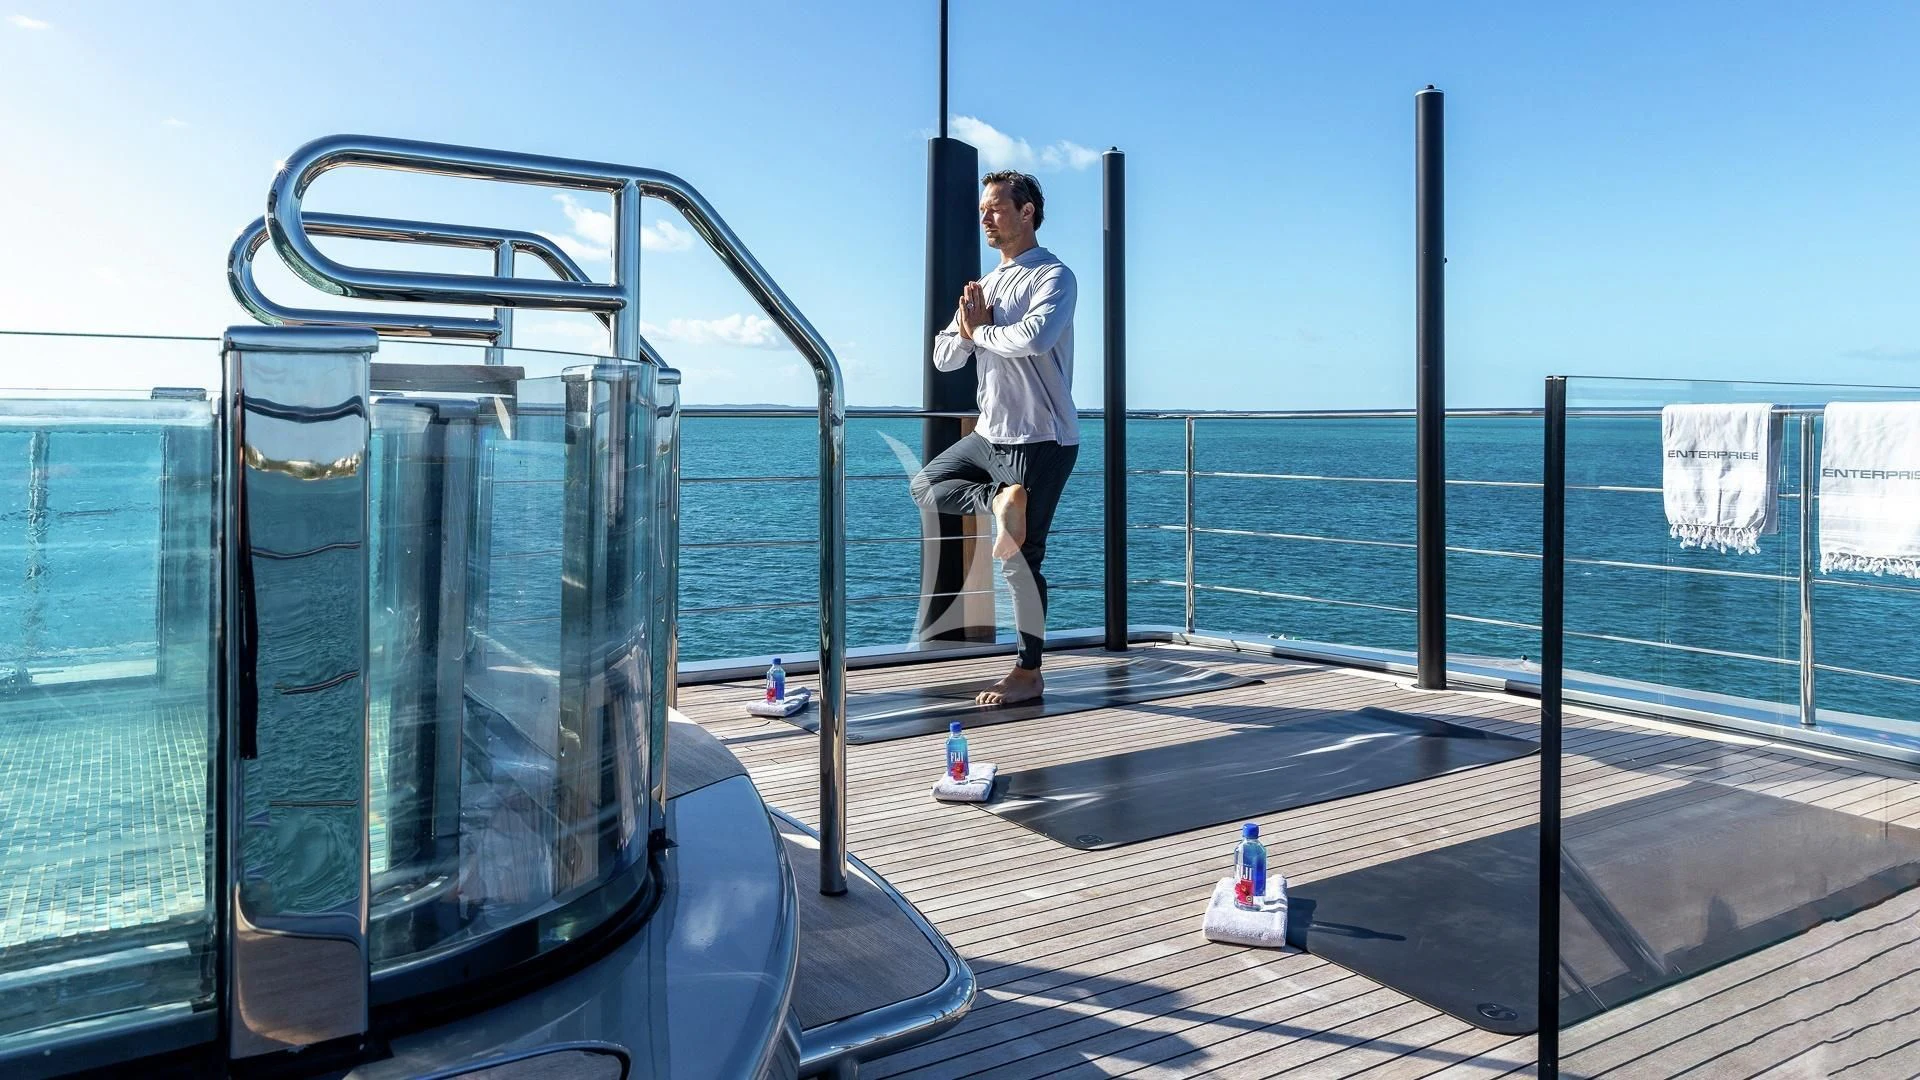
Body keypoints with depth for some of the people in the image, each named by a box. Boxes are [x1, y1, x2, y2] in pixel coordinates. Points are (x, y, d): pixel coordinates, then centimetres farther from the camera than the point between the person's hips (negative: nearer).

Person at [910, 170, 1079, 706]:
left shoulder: (1053, 276, -10)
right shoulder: (985, 284, 14)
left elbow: (1033, 337, -31)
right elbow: (944, 358, 13)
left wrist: (980, 330, -11)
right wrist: (969, 324, -8)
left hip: (1040, 439, -9)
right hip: (991, 433, 9)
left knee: (1020, 560, -4)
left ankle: (1028, 674, 8)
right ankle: (999, 500, -3)